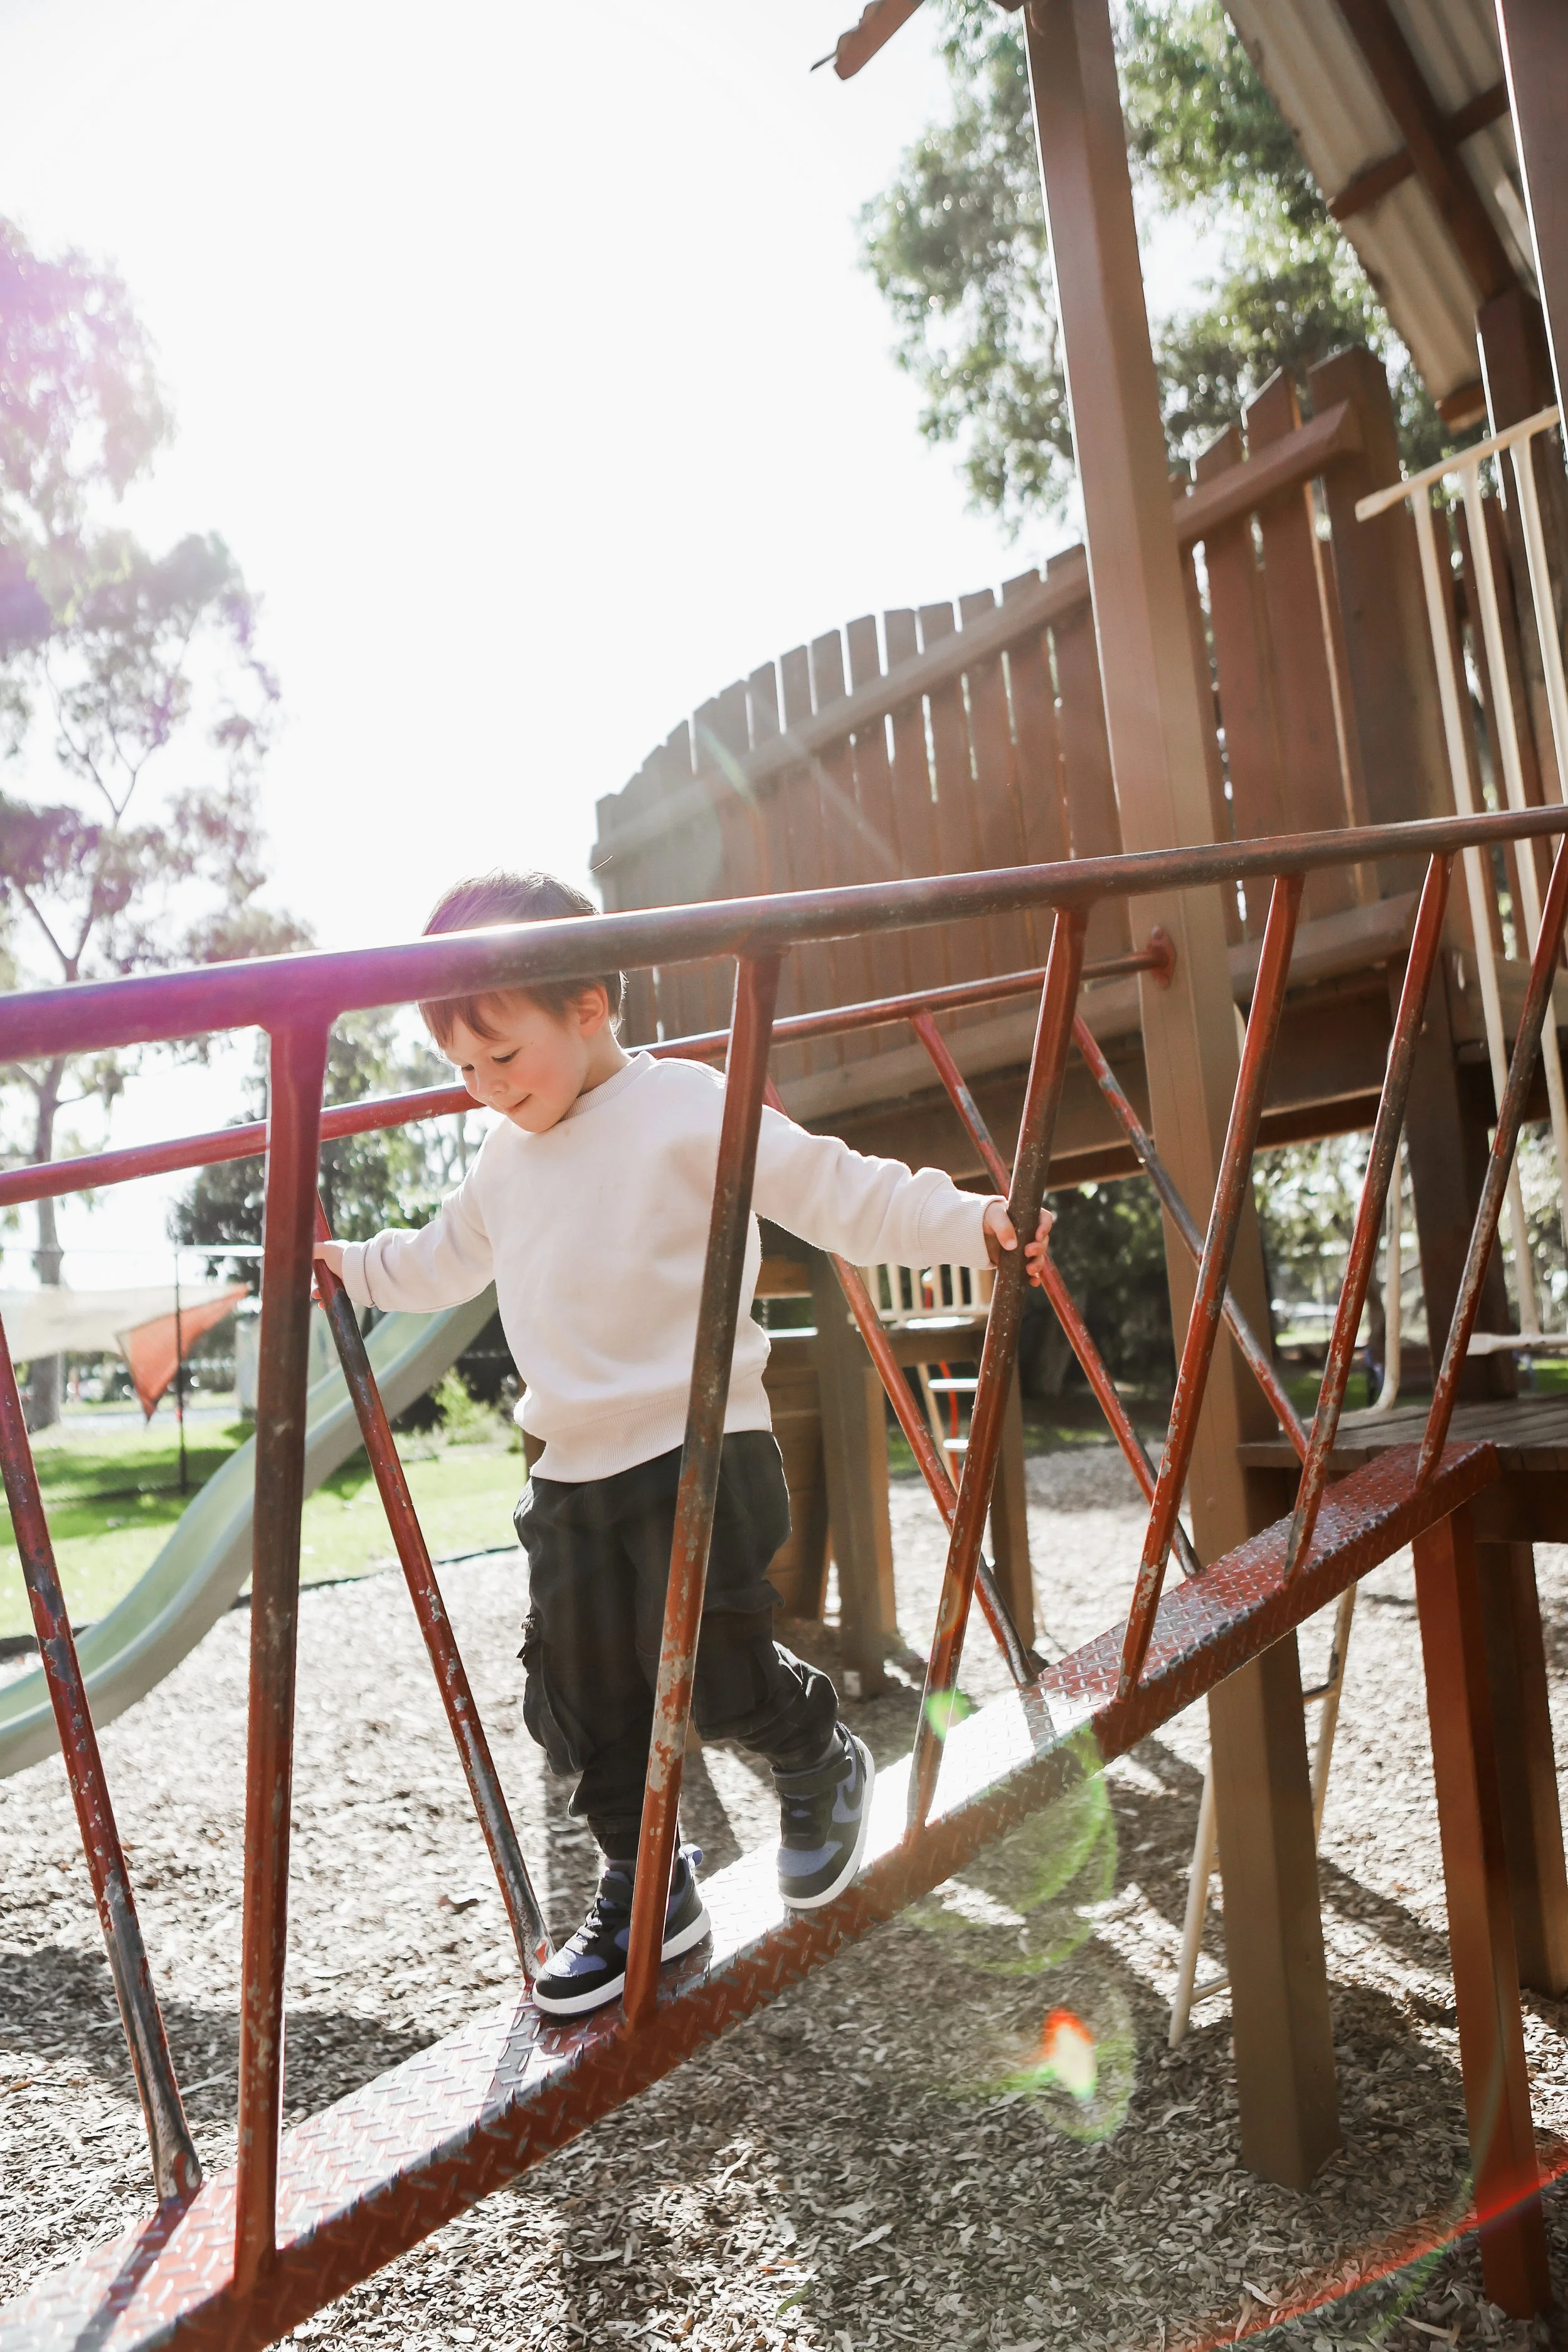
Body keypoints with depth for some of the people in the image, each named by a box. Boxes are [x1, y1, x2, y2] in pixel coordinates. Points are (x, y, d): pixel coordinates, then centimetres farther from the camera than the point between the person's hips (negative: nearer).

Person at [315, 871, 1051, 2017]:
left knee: (710, 1668, -7)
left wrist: (970, 1223, -22)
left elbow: (837, 1192, -13)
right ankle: (645, 1888, 31)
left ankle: (820, 1762, 27)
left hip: (700, 1447, -7)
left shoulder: (689, 1107, -10)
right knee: (585, 1696, 10)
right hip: (572, 1469, 7)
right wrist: (349, 1266, 38)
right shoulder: (504, 1157, 13)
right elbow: (445, 1257, 33)